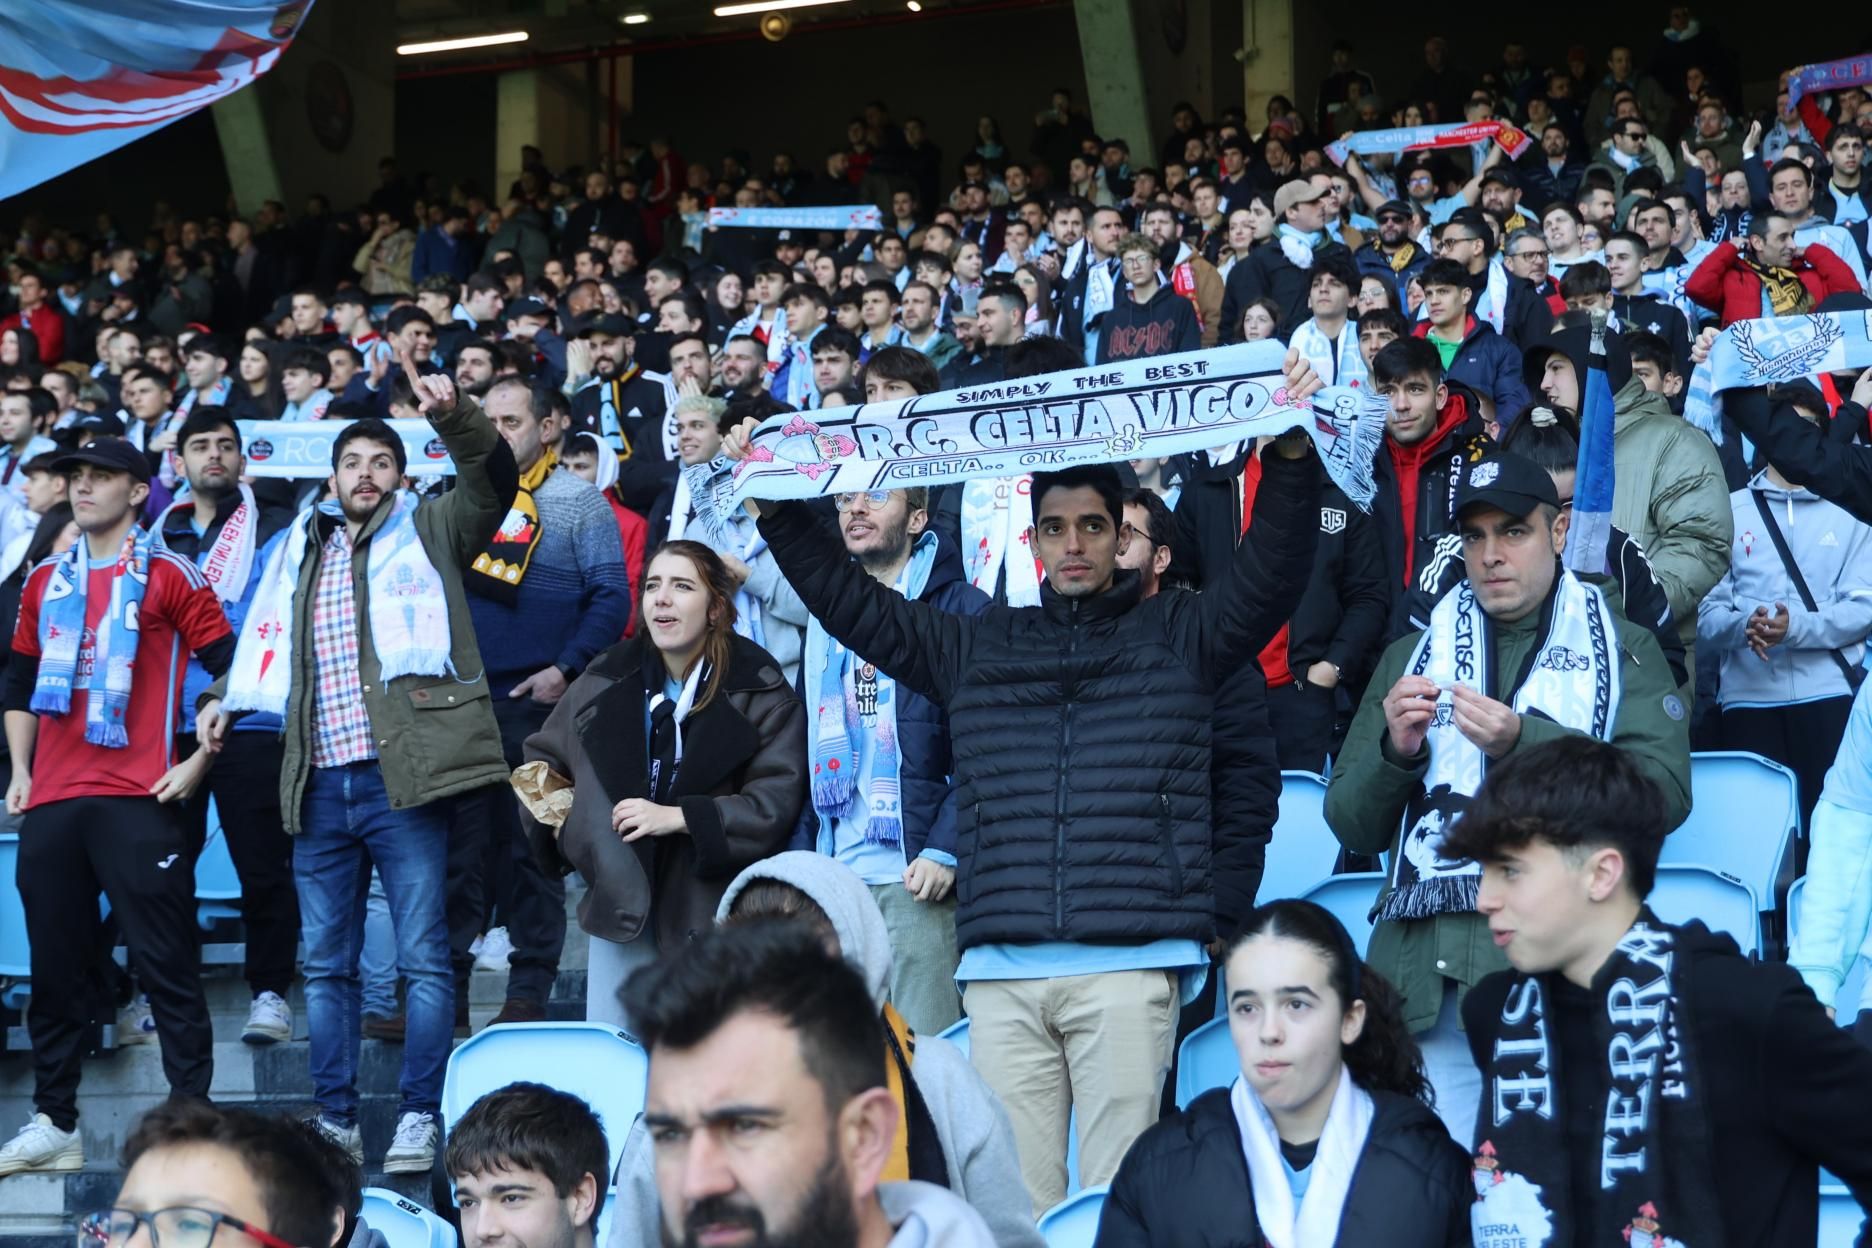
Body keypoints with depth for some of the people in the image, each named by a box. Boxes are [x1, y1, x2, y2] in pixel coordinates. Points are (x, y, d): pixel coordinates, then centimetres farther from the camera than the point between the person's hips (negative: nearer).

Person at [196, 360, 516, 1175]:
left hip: (402, 779, -5)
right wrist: (225, 696, 12)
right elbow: (265, 640, 28)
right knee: (325, 963, 9)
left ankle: (420, 1118, 2)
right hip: (320, 786, 5)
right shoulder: (298, 551, 18)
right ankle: (335, 1121, 16)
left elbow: (493, 479, -9)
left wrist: (452, 416, -25)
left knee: (423, 958, -3)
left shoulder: (428, 534, 7)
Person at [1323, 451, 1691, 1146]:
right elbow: (1352, 827, 17)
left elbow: (1664, 794, -3)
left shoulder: (1623, 652, 14)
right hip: (1430, 975, 2)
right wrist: (1394, 752, -4)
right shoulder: (1411, 657, 21)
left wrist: (1523, 743, -13)